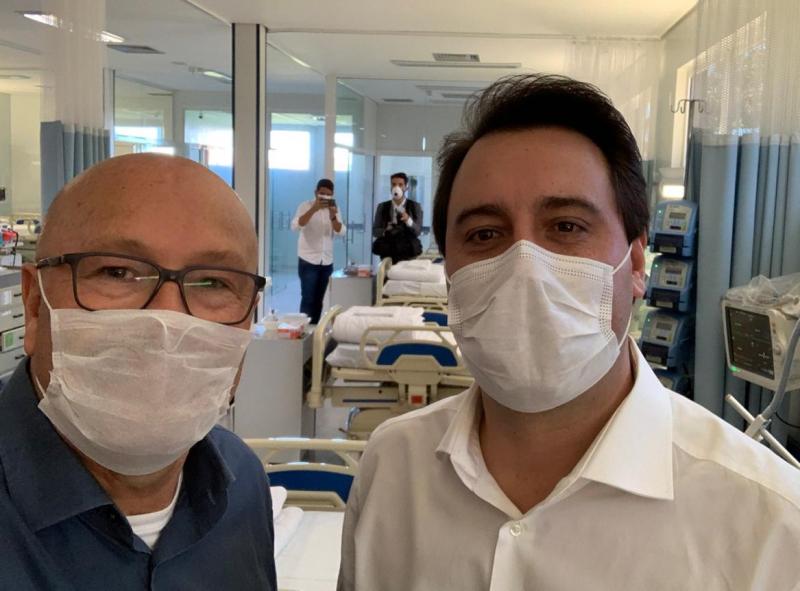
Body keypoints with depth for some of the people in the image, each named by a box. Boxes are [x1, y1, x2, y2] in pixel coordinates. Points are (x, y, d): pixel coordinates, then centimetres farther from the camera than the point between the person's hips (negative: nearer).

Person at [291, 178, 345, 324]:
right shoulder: (305, 206, -5)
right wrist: (313, 209, -30)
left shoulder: (334, 208, 7)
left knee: (318, 300, 8)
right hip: (308, 261, -4)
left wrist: (333, 216, -23)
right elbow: (295, 226, -21)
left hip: (327, 261, 4)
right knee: (308, 299, -10)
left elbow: (341, 232, -5)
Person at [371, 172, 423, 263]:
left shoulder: (415, 206, 3)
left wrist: (408, 220, -24)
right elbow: (375, 231, 6)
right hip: (387, 254, 1)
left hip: (409, 254, -1)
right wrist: (385, 231, -15)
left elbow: (418, 232, -5)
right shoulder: (382, 207, 7)